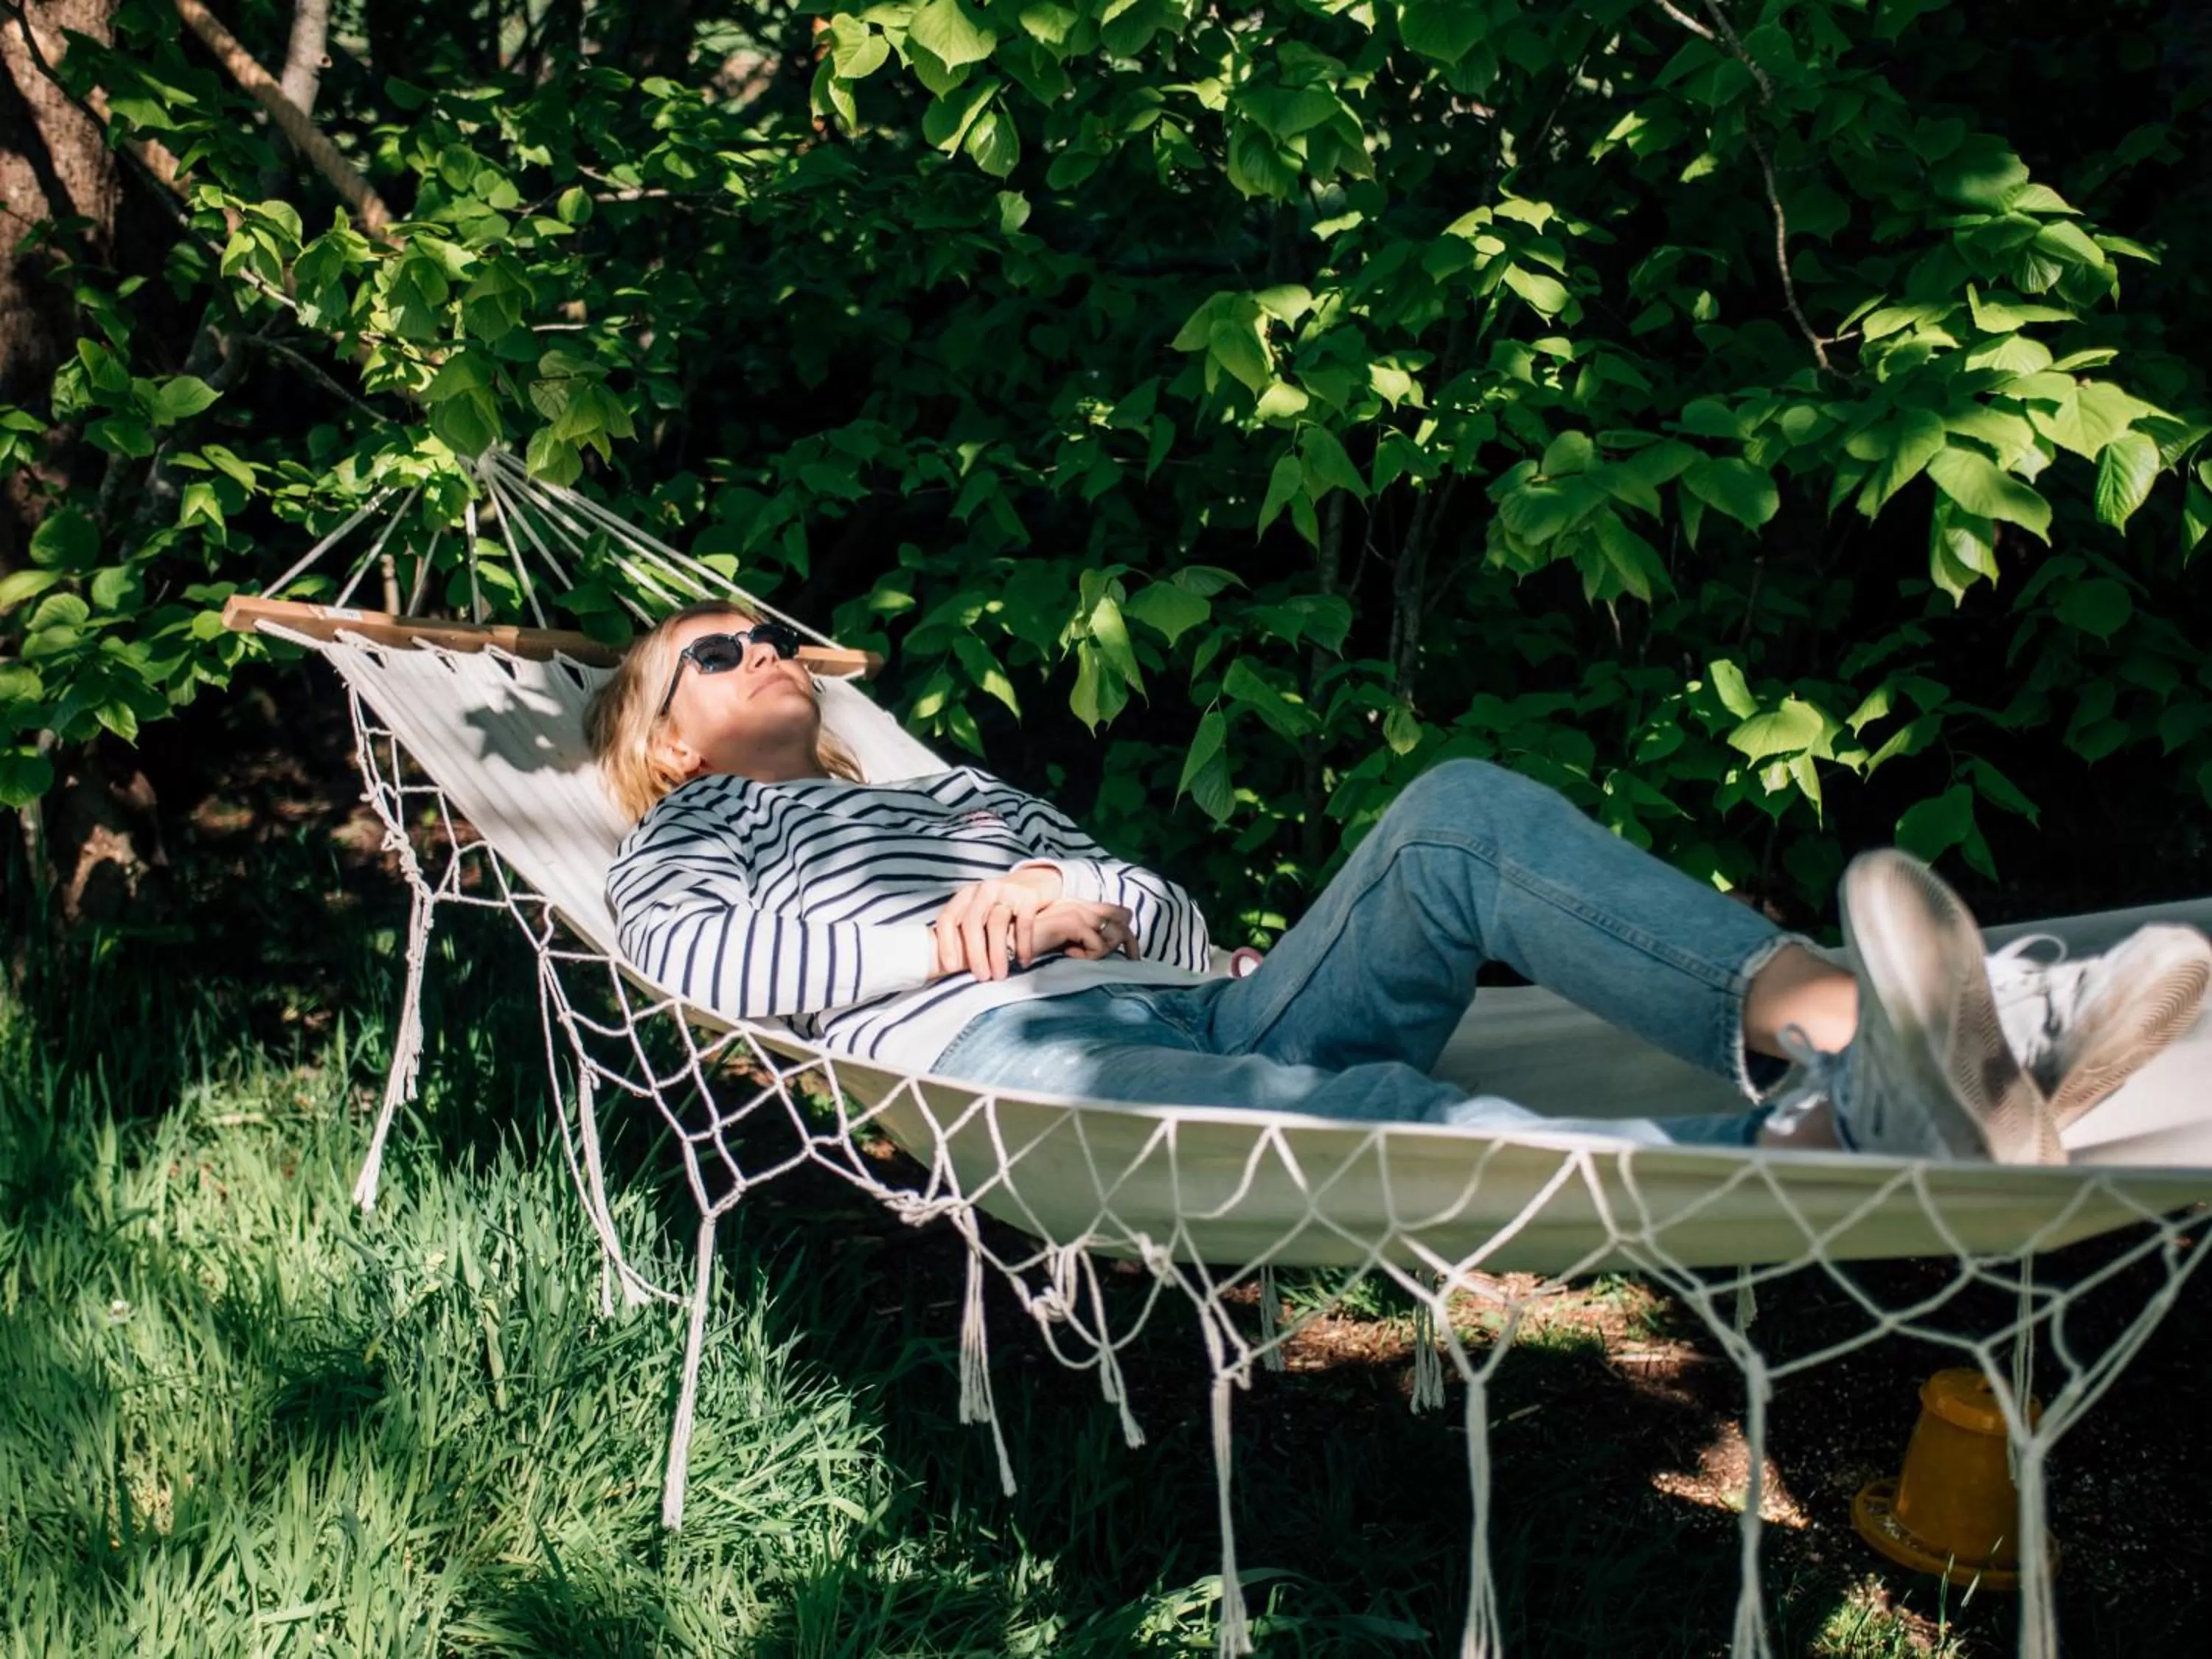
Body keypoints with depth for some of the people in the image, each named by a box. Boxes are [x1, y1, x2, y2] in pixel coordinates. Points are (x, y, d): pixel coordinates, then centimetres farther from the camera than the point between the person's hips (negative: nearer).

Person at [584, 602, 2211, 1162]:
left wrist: (1088, 901, 5)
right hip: (1005, 1057, -6)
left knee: (1459, 814, -20)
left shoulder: (958, 796, 41)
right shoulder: (686, 838, 30)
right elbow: (705, 959, 4)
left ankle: (1847, 1031, -43)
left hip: (1202, 1011, 6)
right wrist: (934, 940, -2)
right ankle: (1823, 1145, -61)